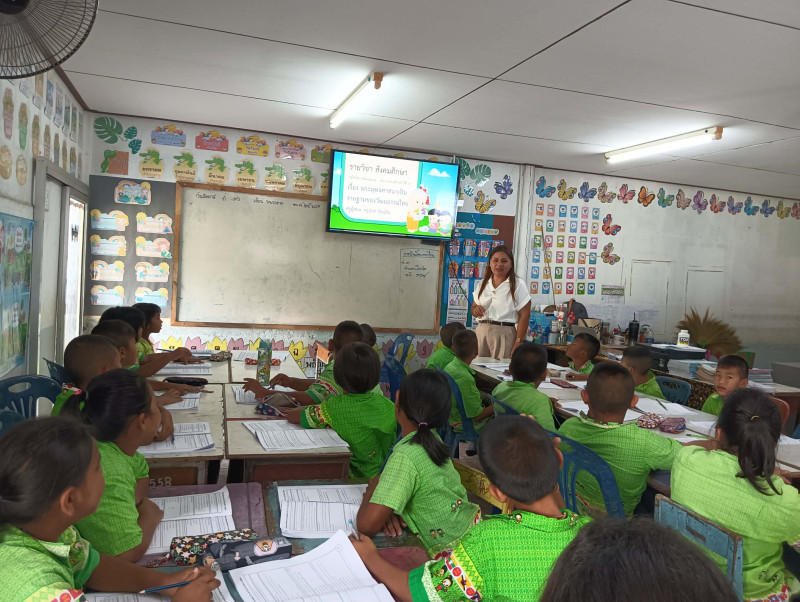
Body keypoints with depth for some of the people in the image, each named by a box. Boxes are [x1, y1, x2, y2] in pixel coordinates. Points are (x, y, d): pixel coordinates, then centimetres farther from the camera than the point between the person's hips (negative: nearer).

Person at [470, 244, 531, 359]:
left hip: (505, 334, -4)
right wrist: (475, 310, -6)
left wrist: (517, 345, -12)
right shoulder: (483, 284, 13)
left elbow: (524, 316, -6)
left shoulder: (518, 285, -1)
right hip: (481, 332, 4)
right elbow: (473, 307, 20)